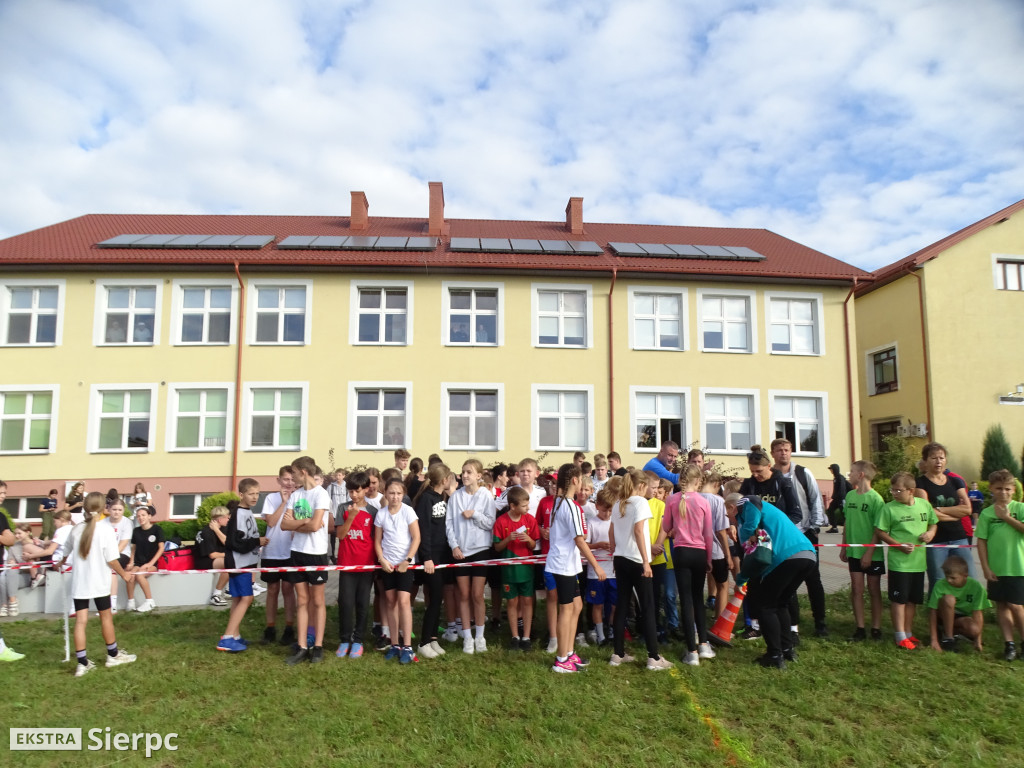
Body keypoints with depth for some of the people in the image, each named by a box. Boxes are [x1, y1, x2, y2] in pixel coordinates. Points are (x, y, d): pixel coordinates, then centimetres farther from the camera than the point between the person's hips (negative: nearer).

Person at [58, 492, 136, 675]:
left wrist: (62, 562, 42)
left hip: (79, 582, 4)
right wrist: (123, 574, 1)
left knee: (80, 621, 4)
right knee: (106, 617, 11)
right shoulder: (106, 530, -14)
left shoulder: (77, 529, 1)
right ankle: (113, 655, 24)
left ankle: (82, 663, 5)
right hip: (98, 582, -4)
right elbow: (111, 559, -16)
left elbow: (67, 551, 19)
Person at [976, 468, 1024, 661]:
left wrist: (1007, 517, -14)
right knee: (1001, 605, 8)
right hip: (996, 569, 3)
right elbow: (982, 541, 2)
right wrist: (986, 568, -2)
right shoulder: (986, 513, 2)